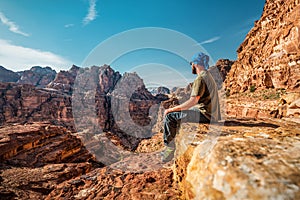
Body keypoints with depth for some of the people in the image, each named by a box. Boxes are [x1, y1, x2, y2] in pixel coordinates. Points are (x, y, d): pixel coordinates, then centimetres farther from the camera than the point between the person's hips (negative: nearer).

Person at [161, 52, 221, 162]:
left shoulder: (201, 78, -14)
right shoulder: (208, 76, 19)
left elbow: (193, 101, -23)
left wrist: (172, 109, -16)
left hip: (204, 114, -11)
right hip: (210, 114, 11)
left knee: (170, 116, -13)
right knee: (175, 115, 19)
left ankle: (169, 147, -3)